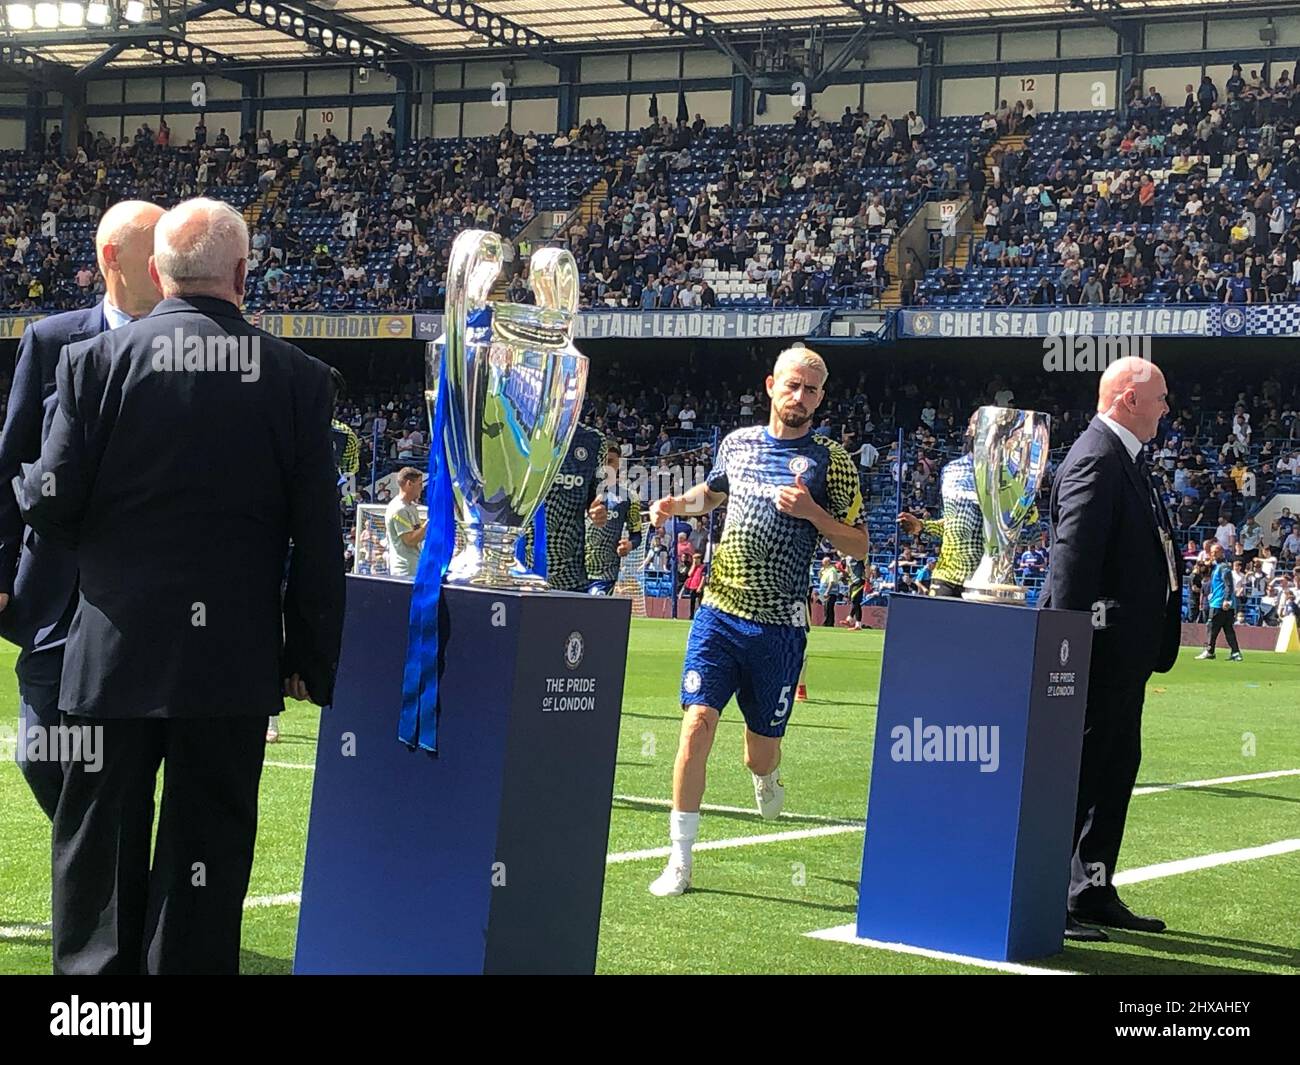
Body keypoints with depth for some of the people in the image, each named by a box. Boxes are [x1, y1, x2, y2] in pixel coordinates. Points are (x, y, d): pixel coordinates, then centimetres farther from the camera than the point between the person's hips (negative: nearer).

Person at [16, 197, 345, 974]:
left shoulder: (99, 360, -5)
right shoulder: (298, 379, -3)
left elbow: (50, 504, -6)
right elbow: (319, 540, -2)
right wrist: (314, 662, 6)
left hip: (115, 649, 0)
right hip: (235, 661, 0)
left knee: (101, 854, 11)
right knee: (207, 853, 8)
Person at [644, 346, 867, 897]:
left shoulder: (830, 460, -1)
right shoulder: (737, 443, 9)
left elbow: (858, 546, 0)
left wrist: (810, 509, -15)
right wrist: (678, 504, 9)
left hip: (779, 627, -2)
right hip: (719, 610, 2)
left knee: (761, 754, 7)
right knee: (698, 722, -14)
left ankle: (765, 780, 47)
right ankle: (680, 860, -7)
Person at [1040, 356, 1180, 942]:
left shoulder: (1123, 457, 16)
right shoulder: (1096, 459, -16)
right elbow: (1072, 556, -22)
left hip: (1125, 651, 11)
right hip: (1103, 647, -11)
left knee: (1117, 767, 15)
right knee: (1078, 768, -6)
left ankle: (1093, 893, 23)